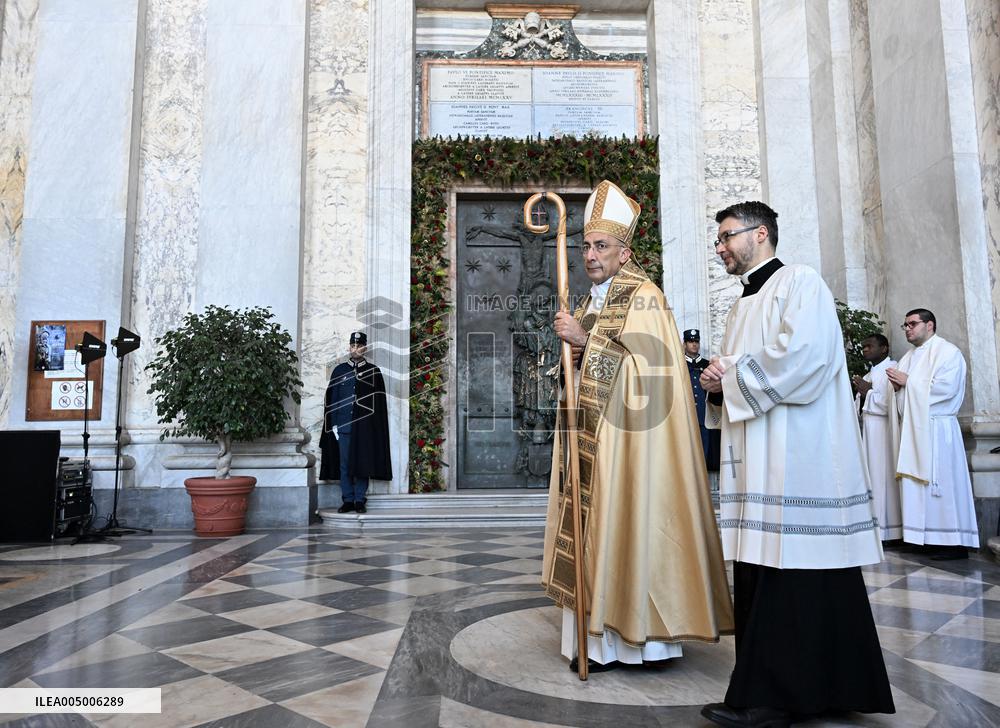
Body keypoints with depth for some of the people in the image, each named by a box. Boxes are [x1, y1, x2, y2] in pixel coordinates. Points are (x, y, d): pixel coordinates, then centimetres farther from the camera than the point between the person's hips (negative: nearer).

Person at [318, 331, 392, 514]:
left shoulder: (373, 371, 5)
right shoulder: (339, 370, 9)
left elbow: (379, 402, 3)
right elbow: (332, 399, 8)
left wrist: (376, 426, -4)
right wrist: (333, 424, 1)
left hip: (365, 426, -1)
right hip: (344, 425, 2)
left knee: (363, 464, 1)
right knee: (344, 464, 4)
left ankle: (360, 500, 10)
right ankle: (347, 500, 12)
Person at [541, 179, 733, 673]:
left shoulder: (643, 297, -8)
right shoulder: (591, 300, 18)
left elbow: (641, 369, -19)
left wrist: (587, 341, -18)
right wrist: (574, 351, 3)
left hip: (627, 437, -8)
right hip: (591, 437, 8)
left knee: (625, 522, -3)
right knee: (593, 527, 8)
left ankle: (635, 636, 11)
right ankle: (601, 637, 17)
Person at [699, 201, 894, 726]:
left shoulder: (799, 283, -3)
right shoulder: (745, 304, 23)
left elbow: (804, 356, -19)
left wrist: (733, 371, -8)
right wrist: (719, 384, 4)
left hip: (796, 460, -9)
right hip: (757, 462, 9)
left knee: (791, 571, -5)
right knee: (760, 570, 8)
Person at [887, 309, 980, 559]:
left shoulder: (947, 351, -2)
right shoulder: (909, 357, 21)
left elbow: (945, 387, -16)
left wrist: (908, 381, -9)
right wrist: (896, 385, 0)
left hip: (935, 429, -7)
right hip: (911, 429, 8)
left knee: (940, 482, -7)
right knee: (915, 483, 4)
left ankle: (954, 542, -2)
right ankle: (923, 536, 7)